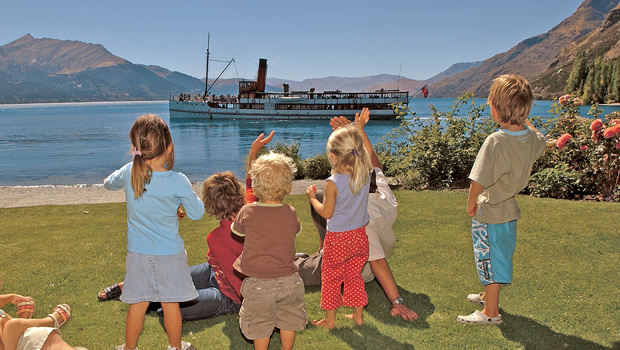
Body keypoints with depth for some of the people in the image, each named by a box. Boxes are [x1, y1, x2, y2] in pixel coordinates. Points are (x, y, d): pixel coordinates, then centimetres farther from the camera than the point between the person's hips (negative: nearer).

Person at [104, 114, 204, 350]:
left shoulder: (128, 173, -12)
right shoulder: (178, 182, -20)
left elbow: (108, 183, 11)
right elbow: (196, 213, -6)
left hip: (138, 253, 2)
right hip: (169, 254, -2)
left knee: (137, 305, 15)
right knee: (171, 304, 13)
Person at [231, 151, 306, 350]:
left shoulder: (247, 212, -14)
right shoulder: (291, 214, -9)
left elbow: (236, 232, 5)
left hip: (258, 284, -2)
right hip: (288, 281, 2)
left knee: (260, 326, 17)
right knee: (289, 320, 23)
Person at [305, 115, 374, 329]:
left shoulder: (333, 183, -25)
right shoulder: (365, 174, -11)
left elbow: (326, 213, -16)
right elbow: (369, 157, 12)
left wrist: (312, 197, 0)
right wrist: (358, 131, 16)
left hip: (337, 239, -5)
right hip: (359, 235, 5)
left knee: (331, 279, 12)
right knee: (355, 276, 21)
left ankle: (330, 320, 24)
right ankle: (358, 316, 31)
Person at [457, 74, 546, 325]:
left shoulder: (495, 141, -30)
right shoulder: (533, 138, -8)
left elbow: (478, 182, -28)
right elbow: (541, 143, 19)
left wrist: (471, 204, -9)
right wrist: (523, 118, 18)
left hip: (489, 213, -7)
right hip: (511, 210, 8)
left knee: (490, 260, 8)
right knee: (500, 256, 25)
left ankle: (491, 312, 23)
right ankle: (489, 295, 46)